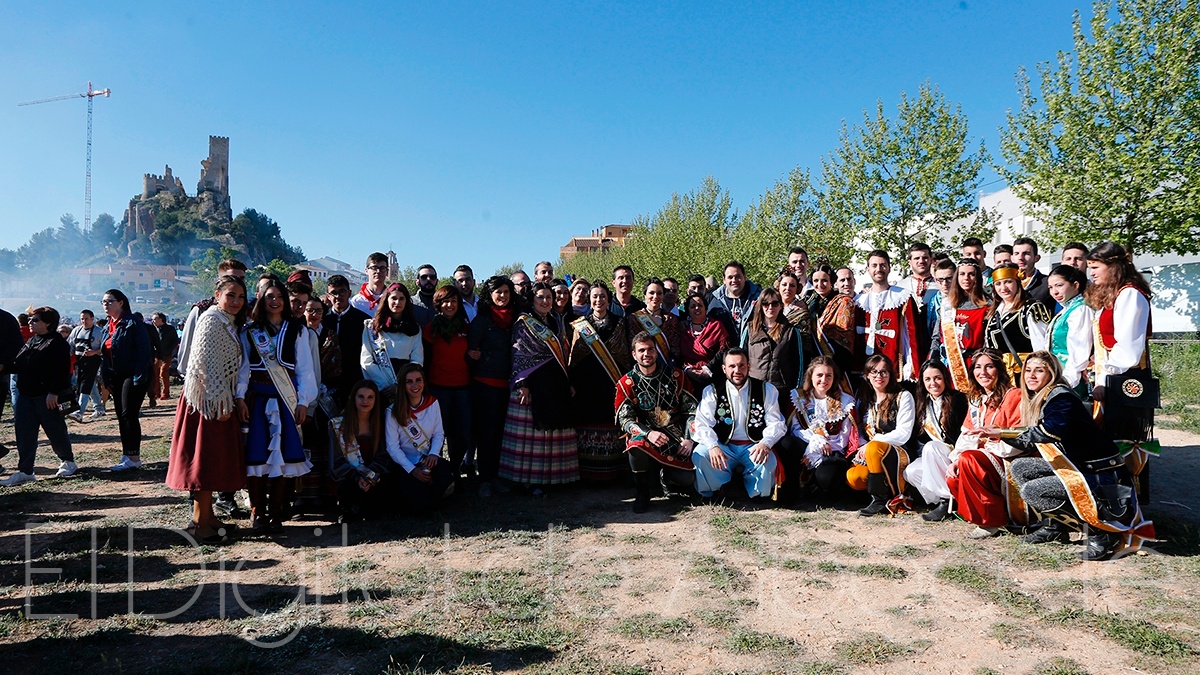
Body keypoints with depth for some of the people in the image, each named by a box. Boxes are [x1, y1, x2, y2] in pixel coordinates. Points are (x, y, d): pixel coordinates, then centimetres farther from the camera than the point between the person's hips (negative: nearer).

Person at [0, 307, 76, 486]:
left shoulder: (57, 343, -13)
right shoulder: (31, 341, 16)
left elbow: (61, 370, -19)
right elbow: (19, 364, 20)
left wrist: (54, 392, -24)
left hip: (48, 396, -9)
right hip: (26, 394, 9)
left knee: (55, 430, 3)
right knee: (23, 432, 4)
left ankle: (67, 461, 23)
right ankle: (24, 471, 7)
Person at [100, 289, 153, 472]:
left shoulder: (133, 323, -12)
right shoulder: (109, 325, 14)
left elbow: (143, 351, -18)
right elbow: (106, 352, 19)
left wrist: (139, 378, -22)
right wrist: (106, 377, 11)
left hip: (133, 375, -9)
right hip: (117, 376, 9)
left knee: (129, 414, -10)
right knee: (121, 415, 10)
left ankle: (133, 457, -6)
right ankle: (127, 455, 17)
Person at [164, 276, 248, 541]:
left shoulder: (229, 324, 16)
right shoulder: (211, 321, -13)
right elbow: (205, 363, -19)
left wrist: (237, 399, 9)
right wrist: (220, 402, -20)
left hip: (221, 401, 9)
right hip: (207, 401, -9)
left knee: (216, 459, 13)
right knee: (205, 459, -3)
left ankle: (206, 514, 22)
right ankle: (200, 521, 4)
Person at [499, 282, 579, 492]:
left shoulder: (556, 324, 17)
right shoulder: (523, 323, -2)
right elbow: (518, 356, -8)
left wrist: (568, 384, 16)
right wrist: (522, 384, -16)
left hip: (556, 386, 6)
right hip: (533, 385, -6)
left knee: (553, 430, 6)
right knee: (530, 431, -4)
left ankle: (550, 474, 15)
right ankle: (529, 479, 3)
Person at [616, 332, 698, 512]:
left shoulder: (675, 375, 4)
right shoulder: (627, 383, 0)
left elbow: (691, 410, 4)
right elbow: (625, 419, -7)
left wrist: (689, 439, -10)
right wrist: (648, 434, -25)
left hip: (676, 435, 1)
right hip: (646, 433, -1)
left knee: (687, 480, -20)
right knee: (637, 446, -37)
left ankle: (666, 477, 20)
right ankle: (642, 493, -9)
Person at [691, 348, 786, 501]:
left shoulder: (766, 390, 7)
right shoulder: (712, 391, 5)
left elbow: (776, 423, 1)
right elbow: (703, 424, -4)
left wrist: (766, 443, -22)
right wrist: (712, 446, -26)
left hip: (754, 447, 0)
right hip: (724, 447, 0)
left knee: (768, 461, -33)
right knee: (700, 455, -29)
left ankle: (756, 493, -1)